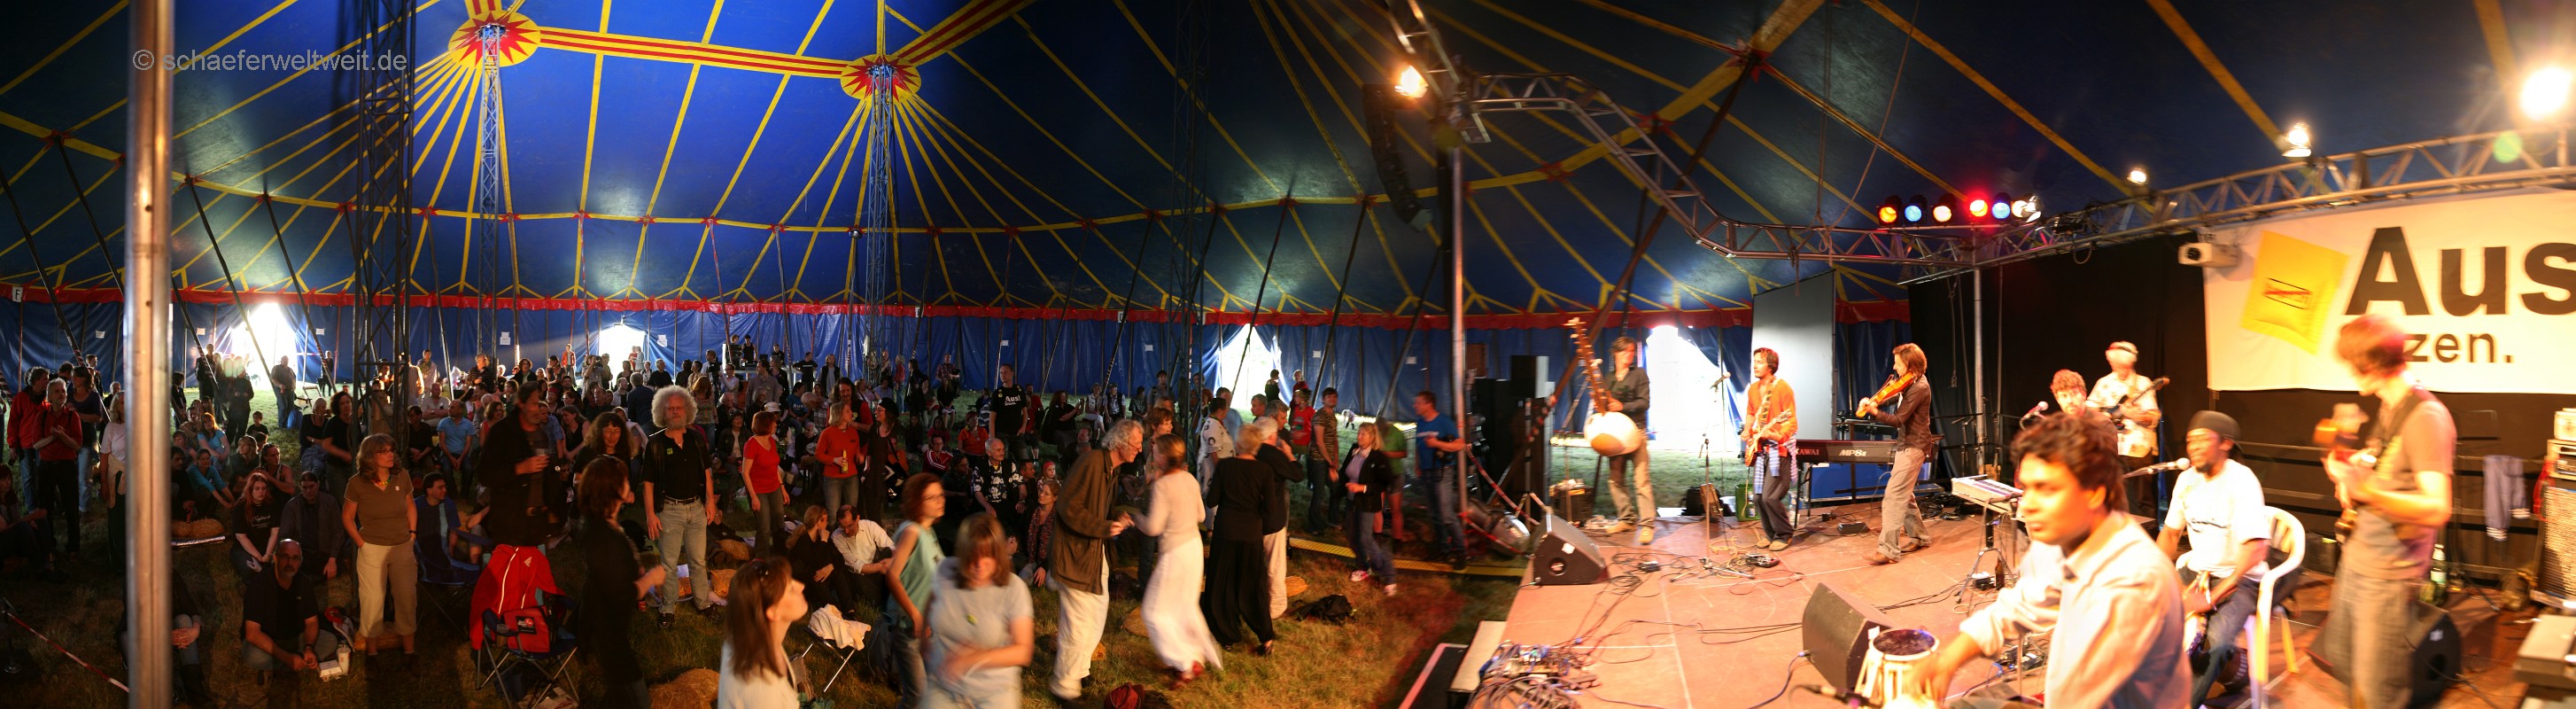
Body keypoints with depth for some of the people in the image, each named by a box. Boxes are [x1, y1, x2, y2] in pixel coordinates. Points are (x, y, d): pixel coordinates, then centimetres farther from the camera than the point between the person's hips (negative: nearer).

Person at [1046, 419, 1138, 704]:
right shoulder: (1092, 462, -21)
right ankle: (1063, 685, 8)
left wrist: (1118, 519, 1)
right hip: (1075, 552, -10)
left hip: (1096, 552, 10)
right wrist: (1104, 528, -23)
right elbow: (1068, 507, -24)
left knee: (1098, 614, 19)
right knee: (1079, 624, -6)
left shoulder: (1112, 469, 10)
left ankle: (1079, 668, 38)